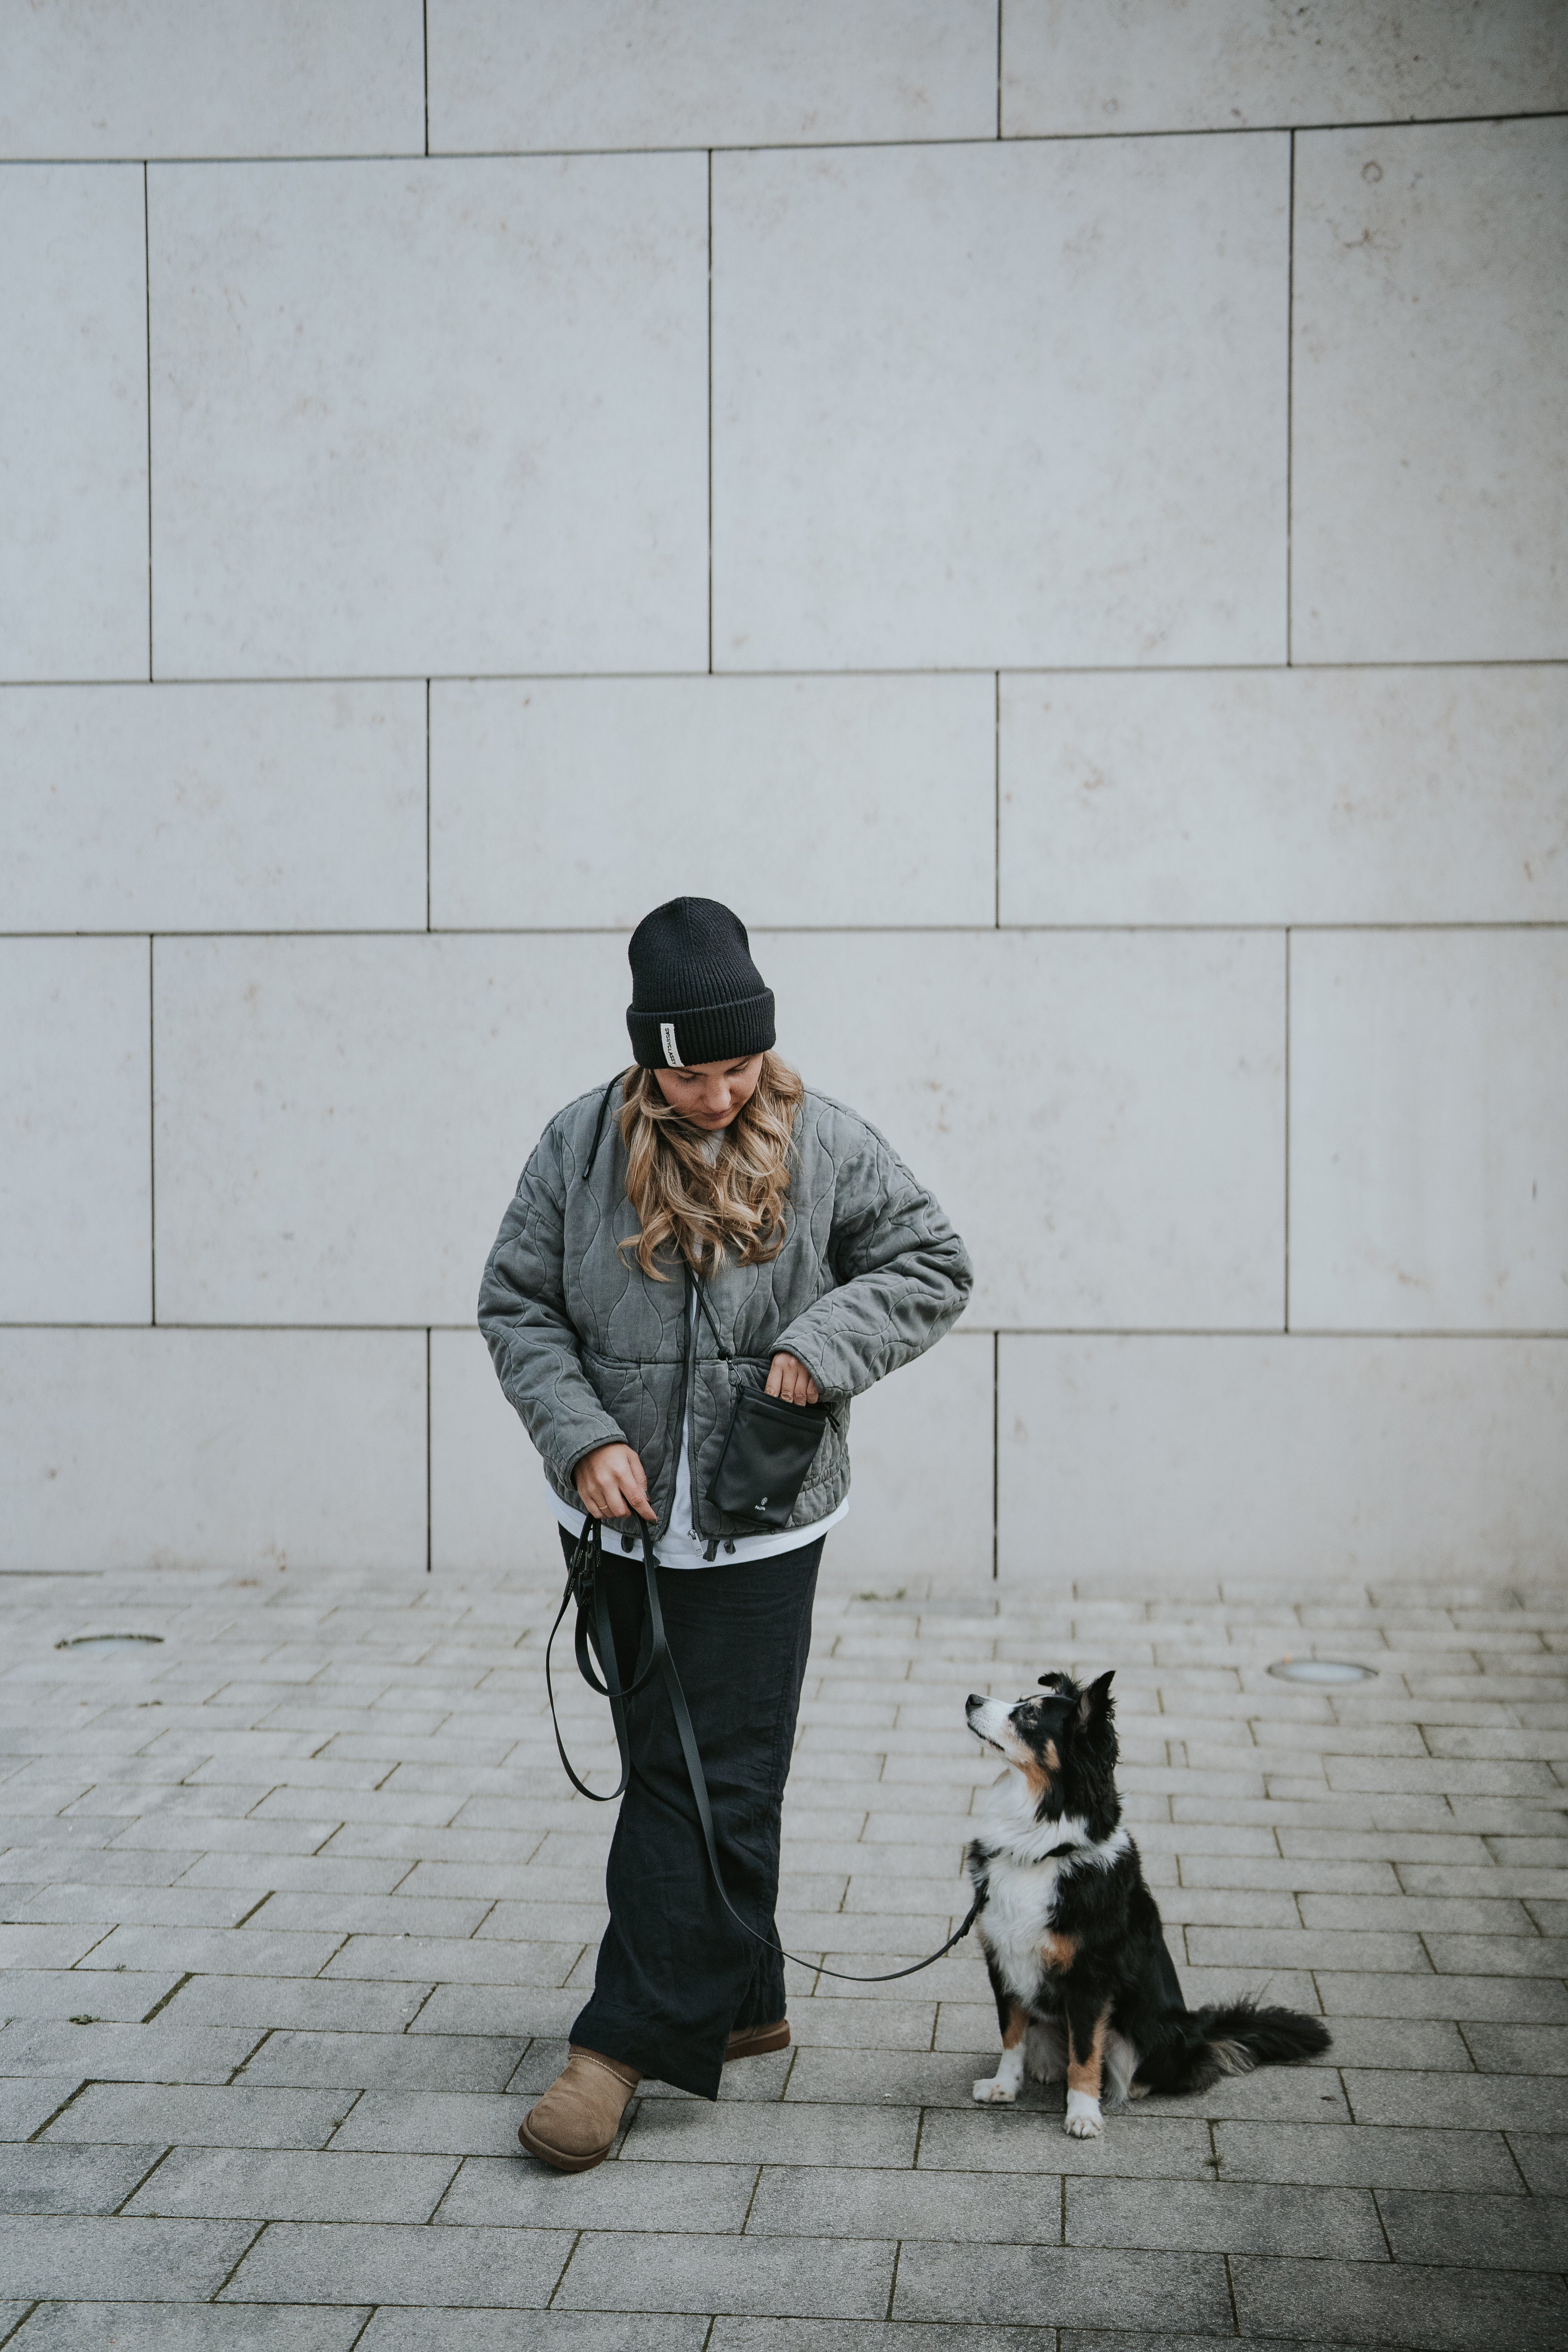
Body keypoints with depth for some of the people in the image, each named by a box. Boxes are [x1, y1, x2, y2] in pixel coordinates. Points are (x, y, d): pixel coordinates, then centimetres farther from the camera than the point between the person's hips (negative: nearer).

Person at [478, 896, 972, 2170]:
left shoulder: (825, 1145, -6)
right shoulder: (581, 1146, -3)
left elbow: (935, 1265, 1)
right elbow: (516, 1304, 1)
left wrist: (827, 1343, -15)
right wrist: (582, 1437, -12)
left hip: (759, 1529, -3)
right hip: (623, 1515, 3)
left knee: (715, 1781, -4)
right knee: (666, 1761, 14)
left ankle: (628, 2040, 2)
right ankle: (740, 2003, 30)